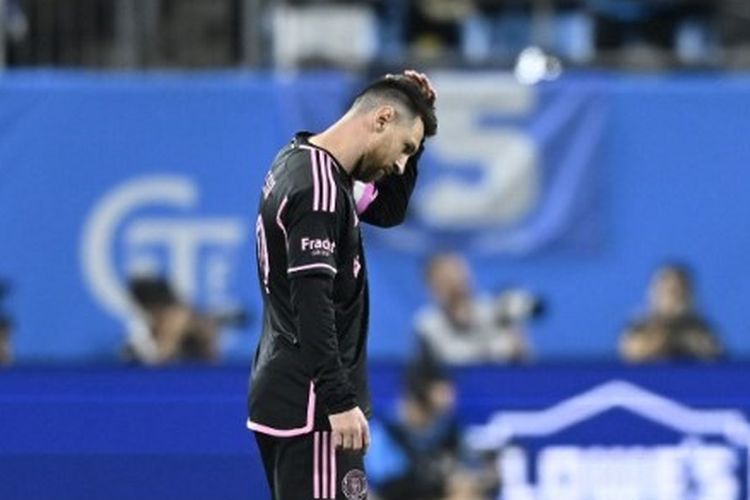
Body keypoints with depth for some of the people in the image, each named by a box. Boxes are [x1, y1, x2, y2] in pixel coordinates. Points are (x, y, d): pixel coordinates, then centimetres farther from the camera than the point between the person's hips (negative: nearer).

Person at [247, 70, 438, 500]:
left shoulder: (298, 161, 13)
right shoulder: (319, 187, -17)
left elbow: (388, 211, 27)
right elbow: (312, 306, -24)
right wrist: (340, 400, -26)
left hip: (279, 396, 10)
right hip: (311, 404, -10)